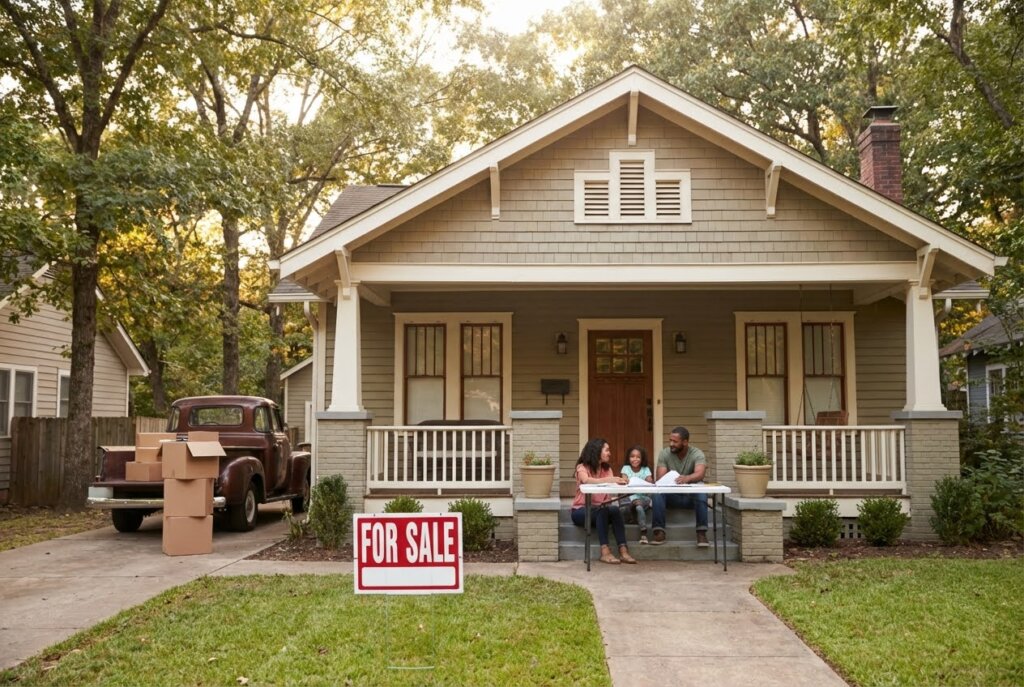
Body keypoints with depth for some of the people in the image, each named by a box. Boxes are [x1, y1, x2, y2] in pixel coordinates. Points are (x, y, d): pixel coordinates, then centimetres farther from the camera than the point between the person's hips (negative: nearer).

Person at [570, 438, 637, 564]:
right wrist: (609, 480, -43)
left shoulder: (607, 468, 10)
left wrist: (620, 482, -31)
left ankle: (623, 550, -33)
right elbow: (586, 480, -29)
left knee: (614, 509, -28)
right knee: (603, 510, -34)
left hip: (601, 510, 4)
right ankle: (605, 551, -37)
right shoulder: (582, 467, -6)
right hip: (581, 510, -4)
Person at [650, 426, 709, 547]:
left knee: (701, 492, -35)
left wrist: (687, 478, -54)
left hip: (691, 496, -1)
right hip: (671, 495, 2)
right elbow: (660, 477, -15)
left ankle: (702, 533, -31)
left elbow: (700, 474, -31)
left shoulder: (697, 454, -10)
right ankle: (659, 532, -30)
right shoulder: (664, 453, -4)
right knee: (658, 493, -30)